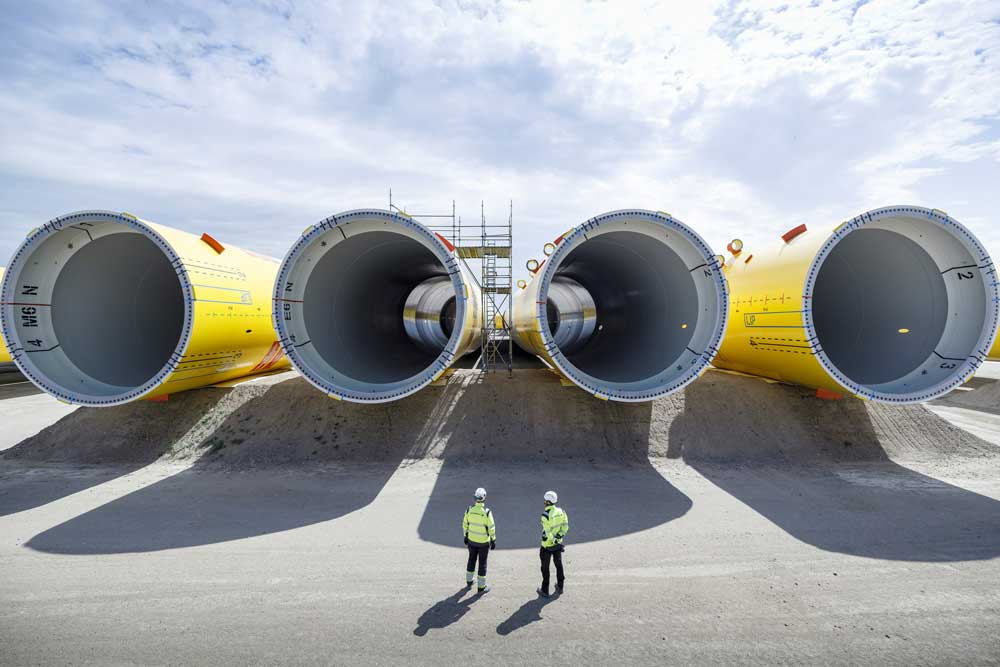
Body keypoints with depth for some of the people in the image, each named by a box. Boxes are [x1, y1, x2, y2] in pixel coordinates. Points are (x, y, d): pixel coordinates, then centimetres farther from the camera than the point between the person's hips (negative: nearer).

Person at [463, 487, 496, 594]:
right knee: (482, 563, 12)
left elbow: (465, 524, -1)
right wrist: (493, 541, -6)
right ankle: (481, 587, 25)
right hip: (483, 542, -4)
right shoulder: (487, 512, -27)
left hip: (471, 539, 4)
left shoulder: (469, 510, -13)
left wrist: (466, 536, 14)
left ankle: (469, 582, 40)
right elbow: (491, 528, -19)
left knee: (471, 560, 24)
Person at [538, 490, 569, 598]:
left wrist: (554, 540, -16)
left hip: (547, 545, -5)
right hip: (558, 544, 6)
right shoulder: (561, 511, -7)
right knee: (559, 564, 24)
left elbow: (548, 532, -26)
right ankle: (560, 586, 38)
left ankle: (544, 590, 24)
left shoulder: (545, 515, -25)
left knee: (545, 568, 12)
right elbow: (565, 526, -3)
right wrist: (559, 536, -5)